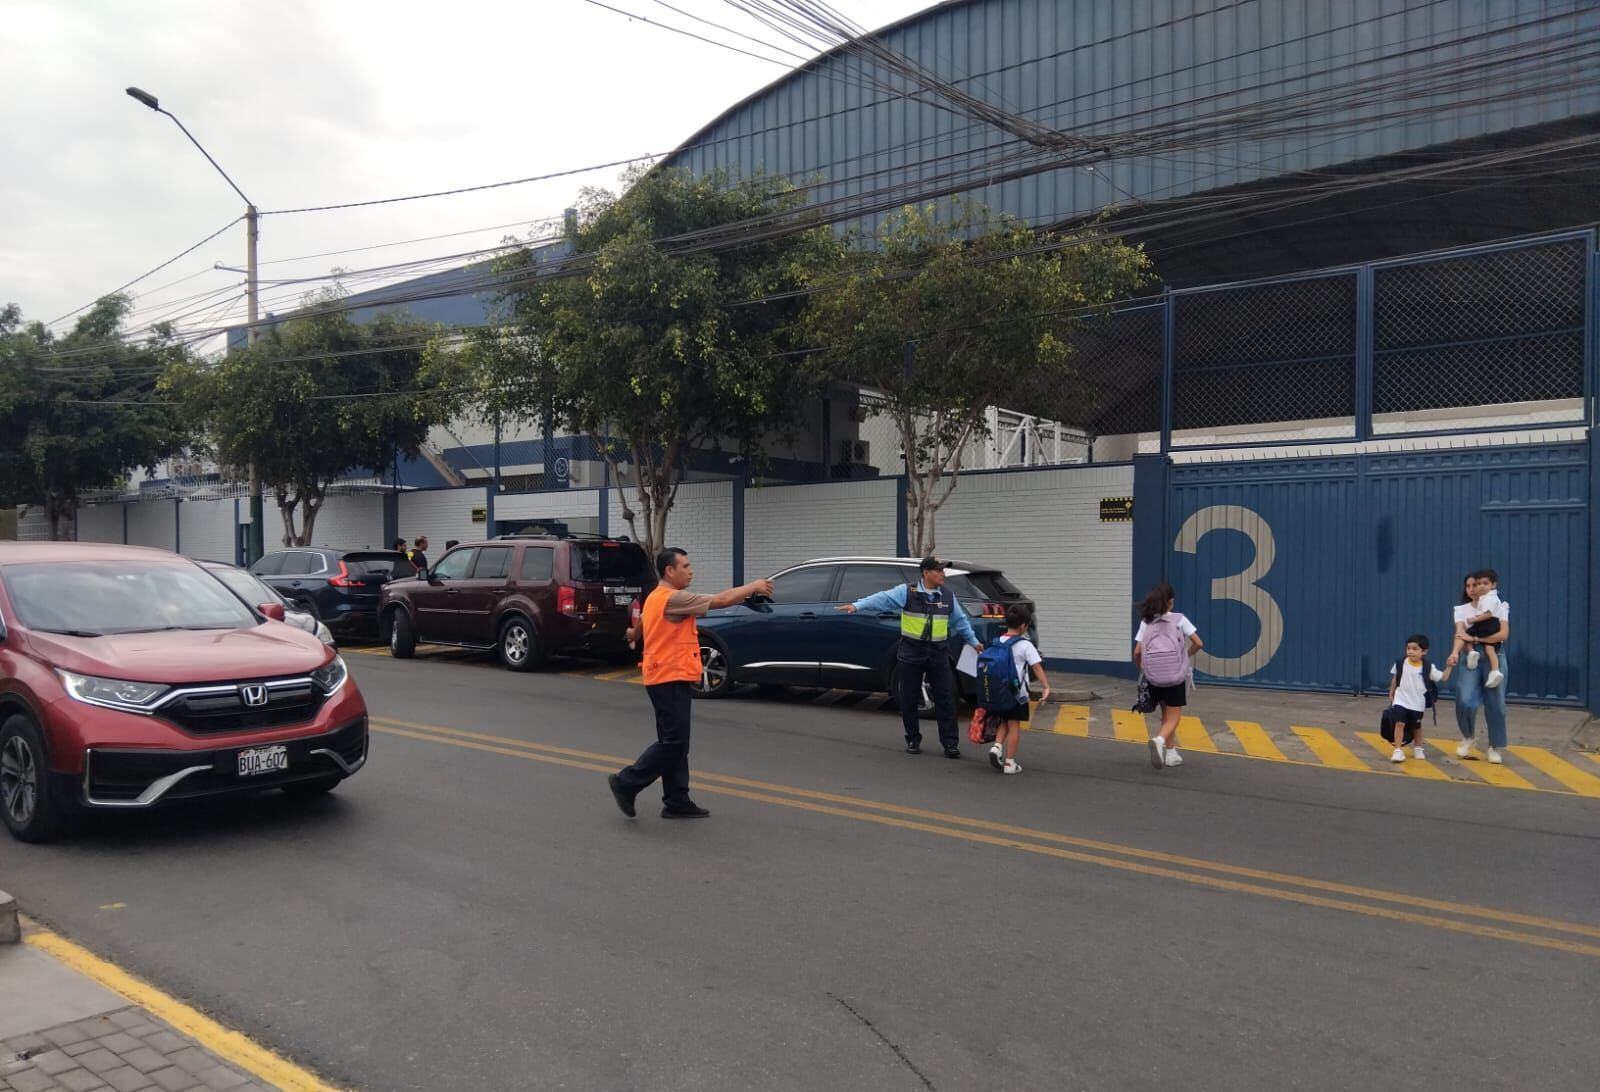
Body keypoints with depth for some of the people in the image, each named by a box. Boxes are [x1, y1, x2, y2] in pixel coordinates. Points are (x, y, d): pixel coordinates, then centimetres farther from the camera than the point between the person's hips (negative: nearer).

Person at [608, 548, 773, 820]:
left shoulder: (657, 598, 14)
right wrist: (753, 586, -4)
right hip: (670, 679, -11)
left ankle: (677, 802, 13)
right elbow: (721, 600, -16)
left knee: (676, 742, 10)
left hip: (669, 678, 11)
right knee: (673, 742, -8)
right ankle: (626, 783, -1)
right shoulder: (673, 598, -17)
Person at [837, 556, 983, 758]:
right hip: (911, 654, -2)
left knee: (945, 699, 0)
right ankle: (913, 741, 22)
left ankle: (950, 744, 7)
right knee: (909, 700, 6)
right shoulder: (907, 592, -5)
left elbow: (960, 621, 20)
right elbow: (883, 598, -16)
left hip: (938, 655, 2)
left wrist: (973, 641, 22)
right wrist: (857, 605, -28)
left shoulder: (947, 597, 7)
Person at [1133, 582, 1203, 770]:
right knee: (1173, 718, 2)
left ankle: (1170, 753, 25)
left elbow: (1137, 652, -1)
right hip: (1175, 676, -3)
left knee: (1166, 715, 22)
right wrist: (1186, 655, 17)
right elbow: (1198, 644, -2)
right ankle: (1159, 740, -27)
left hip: (1154, 677, 3)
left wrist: (1140, 668, 18)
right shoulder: (1179, 619, 0)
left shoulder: (1146, 622, 4)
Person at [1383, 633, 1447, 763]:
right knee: (1399, 723, -15)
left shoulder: (1428, 668, -11)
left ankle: (1418, 748, 39)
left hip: (1418, 704, 1)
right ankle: (1398, 750, -12)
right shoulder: (1400, 663, -9)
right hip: (1400, 700, -1)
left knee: (1416, 727, 17)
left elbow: (1443, 678, -4)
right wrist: (1391, 694, 11)